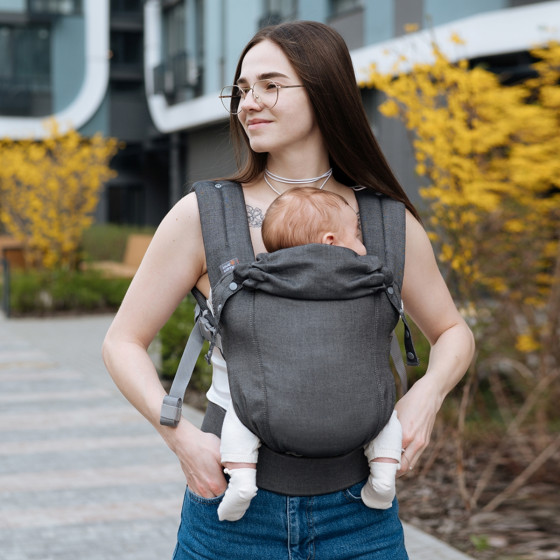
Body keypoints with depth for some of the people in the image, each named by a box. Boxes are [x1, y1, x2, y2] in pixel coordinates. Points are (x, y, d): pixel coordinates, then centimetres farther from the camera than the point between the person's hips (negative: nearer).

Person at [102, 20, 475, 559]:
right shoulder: (204, 216, -5)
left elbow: (453, 332, 14)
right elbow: (123, 341, 1)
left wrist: (426, 394, -7)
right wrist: (180, 434, -15)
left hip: (356, 512, 1)